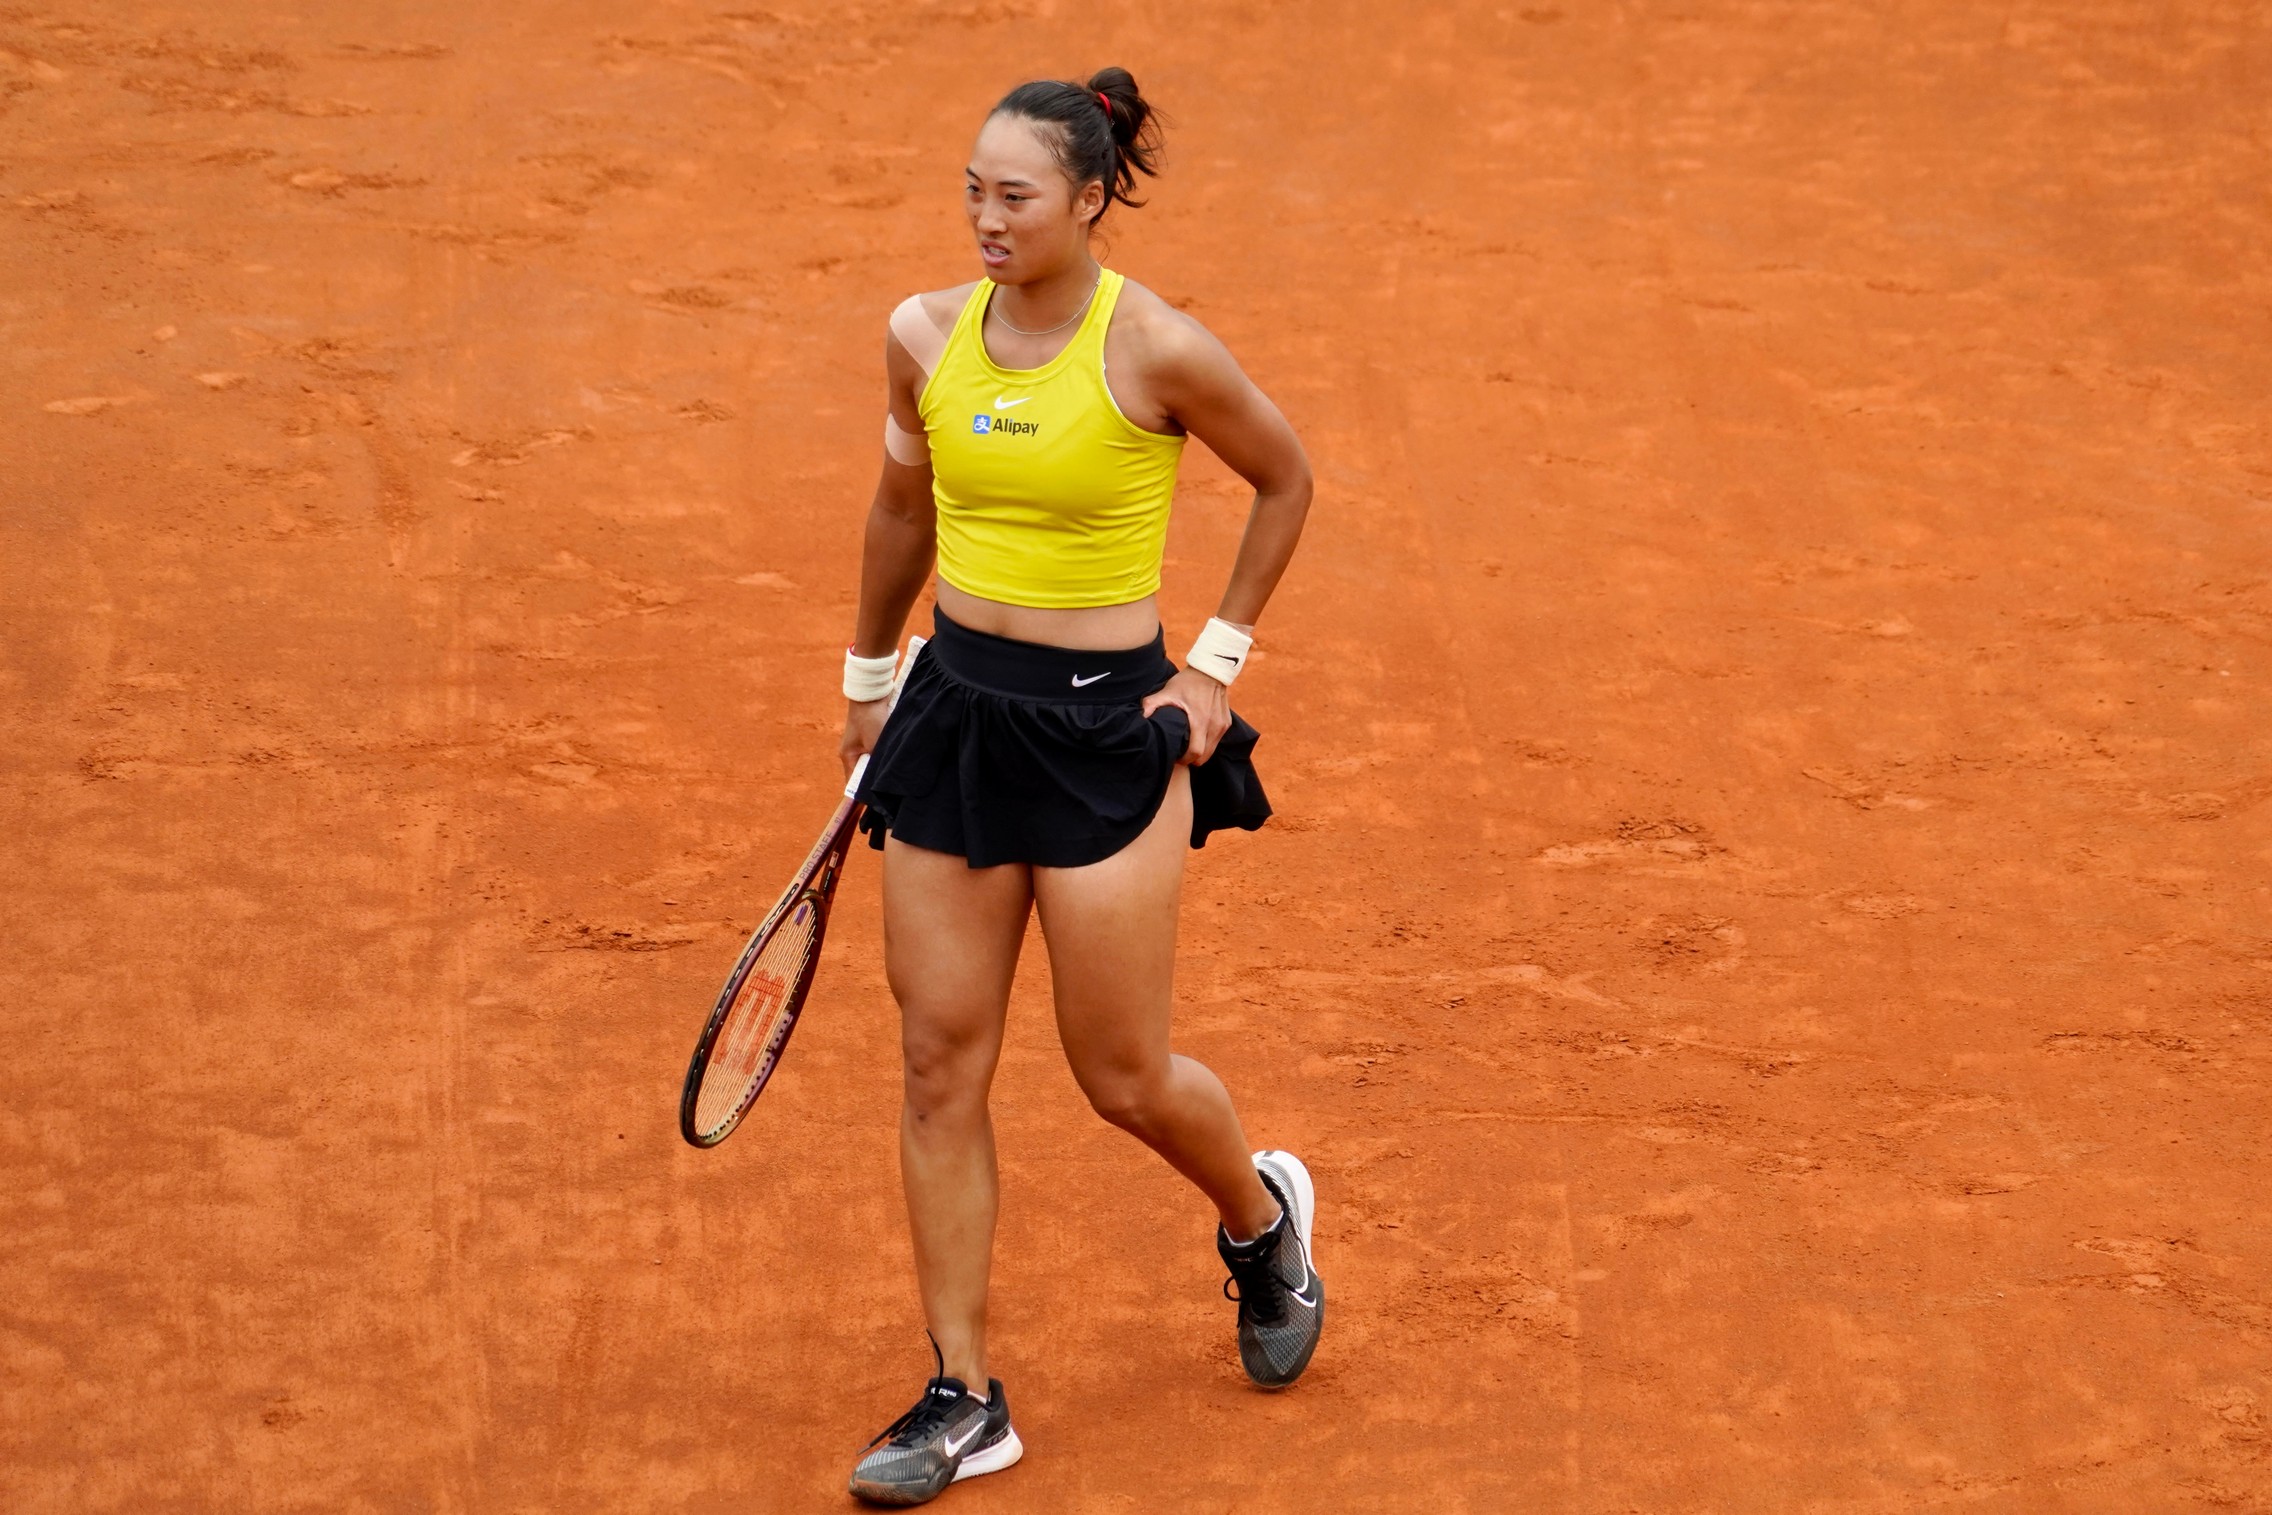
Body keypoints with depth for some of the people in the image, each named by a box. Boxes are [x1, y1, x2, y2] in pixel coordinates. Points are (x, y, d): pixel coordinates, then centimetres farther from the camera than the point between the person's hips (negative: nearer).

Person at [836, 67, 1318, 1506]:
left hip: (1107, 725, -5)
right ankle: (965, 1399, 11)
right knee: (942, 1063, 3)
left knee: (1124, 1079, 3)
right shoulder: (926, 336, 0)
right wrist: (869, 672, 25)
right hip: (954, 712, 5)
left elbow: (1286, 480, 2)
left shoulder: (1156, 349, -14)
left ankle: (1263, 1213, 38)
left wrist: (1221, 658, 1)